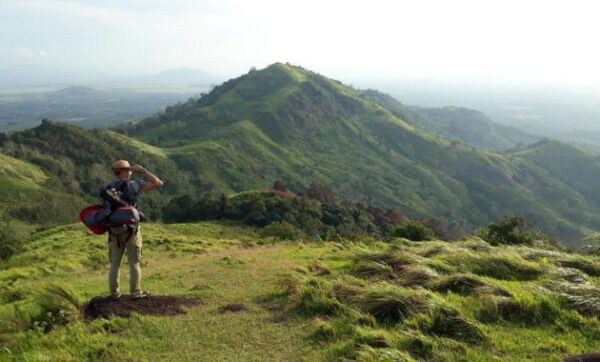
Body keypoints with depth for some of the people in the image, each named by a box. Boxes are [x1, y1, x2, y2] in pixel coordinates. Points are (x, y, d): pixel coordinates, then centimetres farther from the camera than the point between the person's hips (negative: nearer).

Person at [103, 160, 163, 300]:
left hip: (115, 232, 4)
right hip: (131, 231, -4)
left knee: (115, 264, 12)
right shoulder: (133, 185, -11)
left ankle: (115, 293, 16)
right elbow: (158, 183, -12)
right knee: (134, 263, 7)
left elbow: (104, 211, 5)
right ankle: (135, 292, 11)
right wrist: (142, 170, -4)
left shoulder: (107, 189, 4)